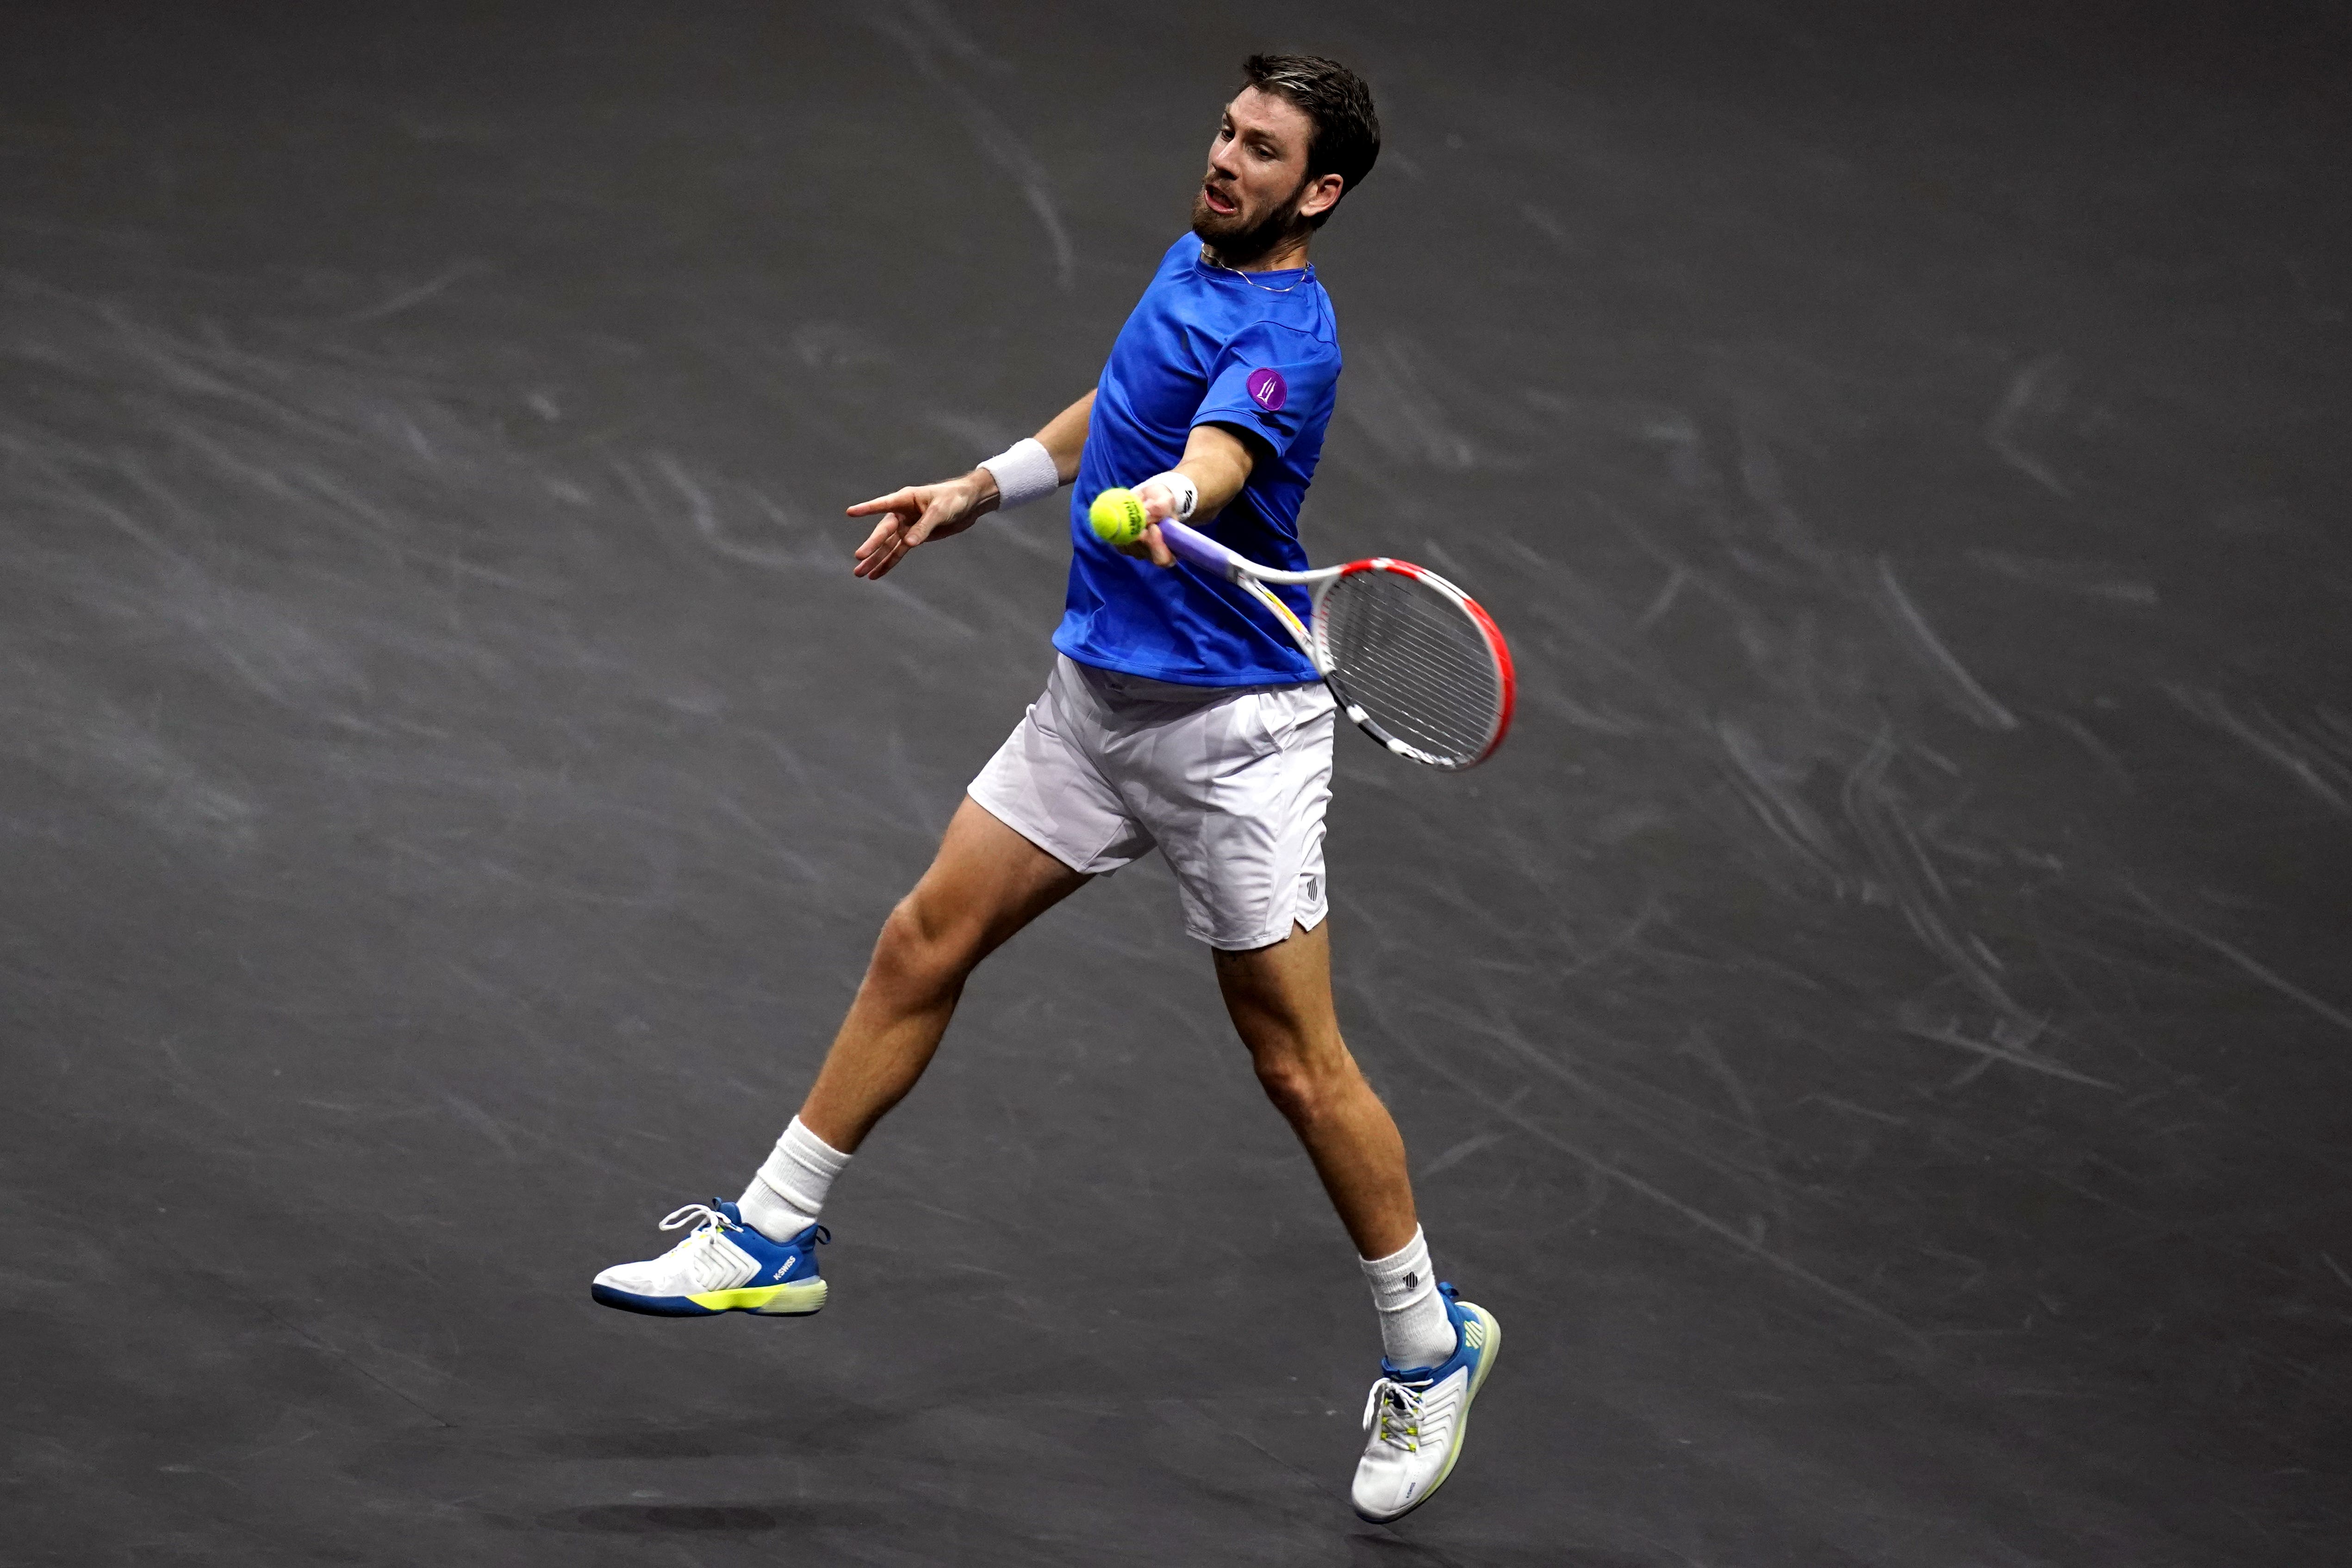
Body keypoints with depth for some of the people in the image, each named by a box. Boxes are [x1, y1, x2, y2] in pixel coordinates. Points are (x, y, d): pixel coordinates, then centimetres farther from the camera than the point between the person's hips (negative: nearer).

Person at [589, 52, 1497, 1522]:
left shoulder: (1286, 336, -19)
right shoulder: (1194, 260, 8)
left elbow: (1215, 462, -40)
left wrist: (1160, 503, -61)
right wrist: (978, 492, 30)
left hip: (1233, 729, -8)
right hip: (1097, 698, 8)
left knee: (1298, 1061, -3)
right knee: (923, 947, 8)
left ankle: (1429, 1345, 14)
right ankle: (774, 1238, 19)